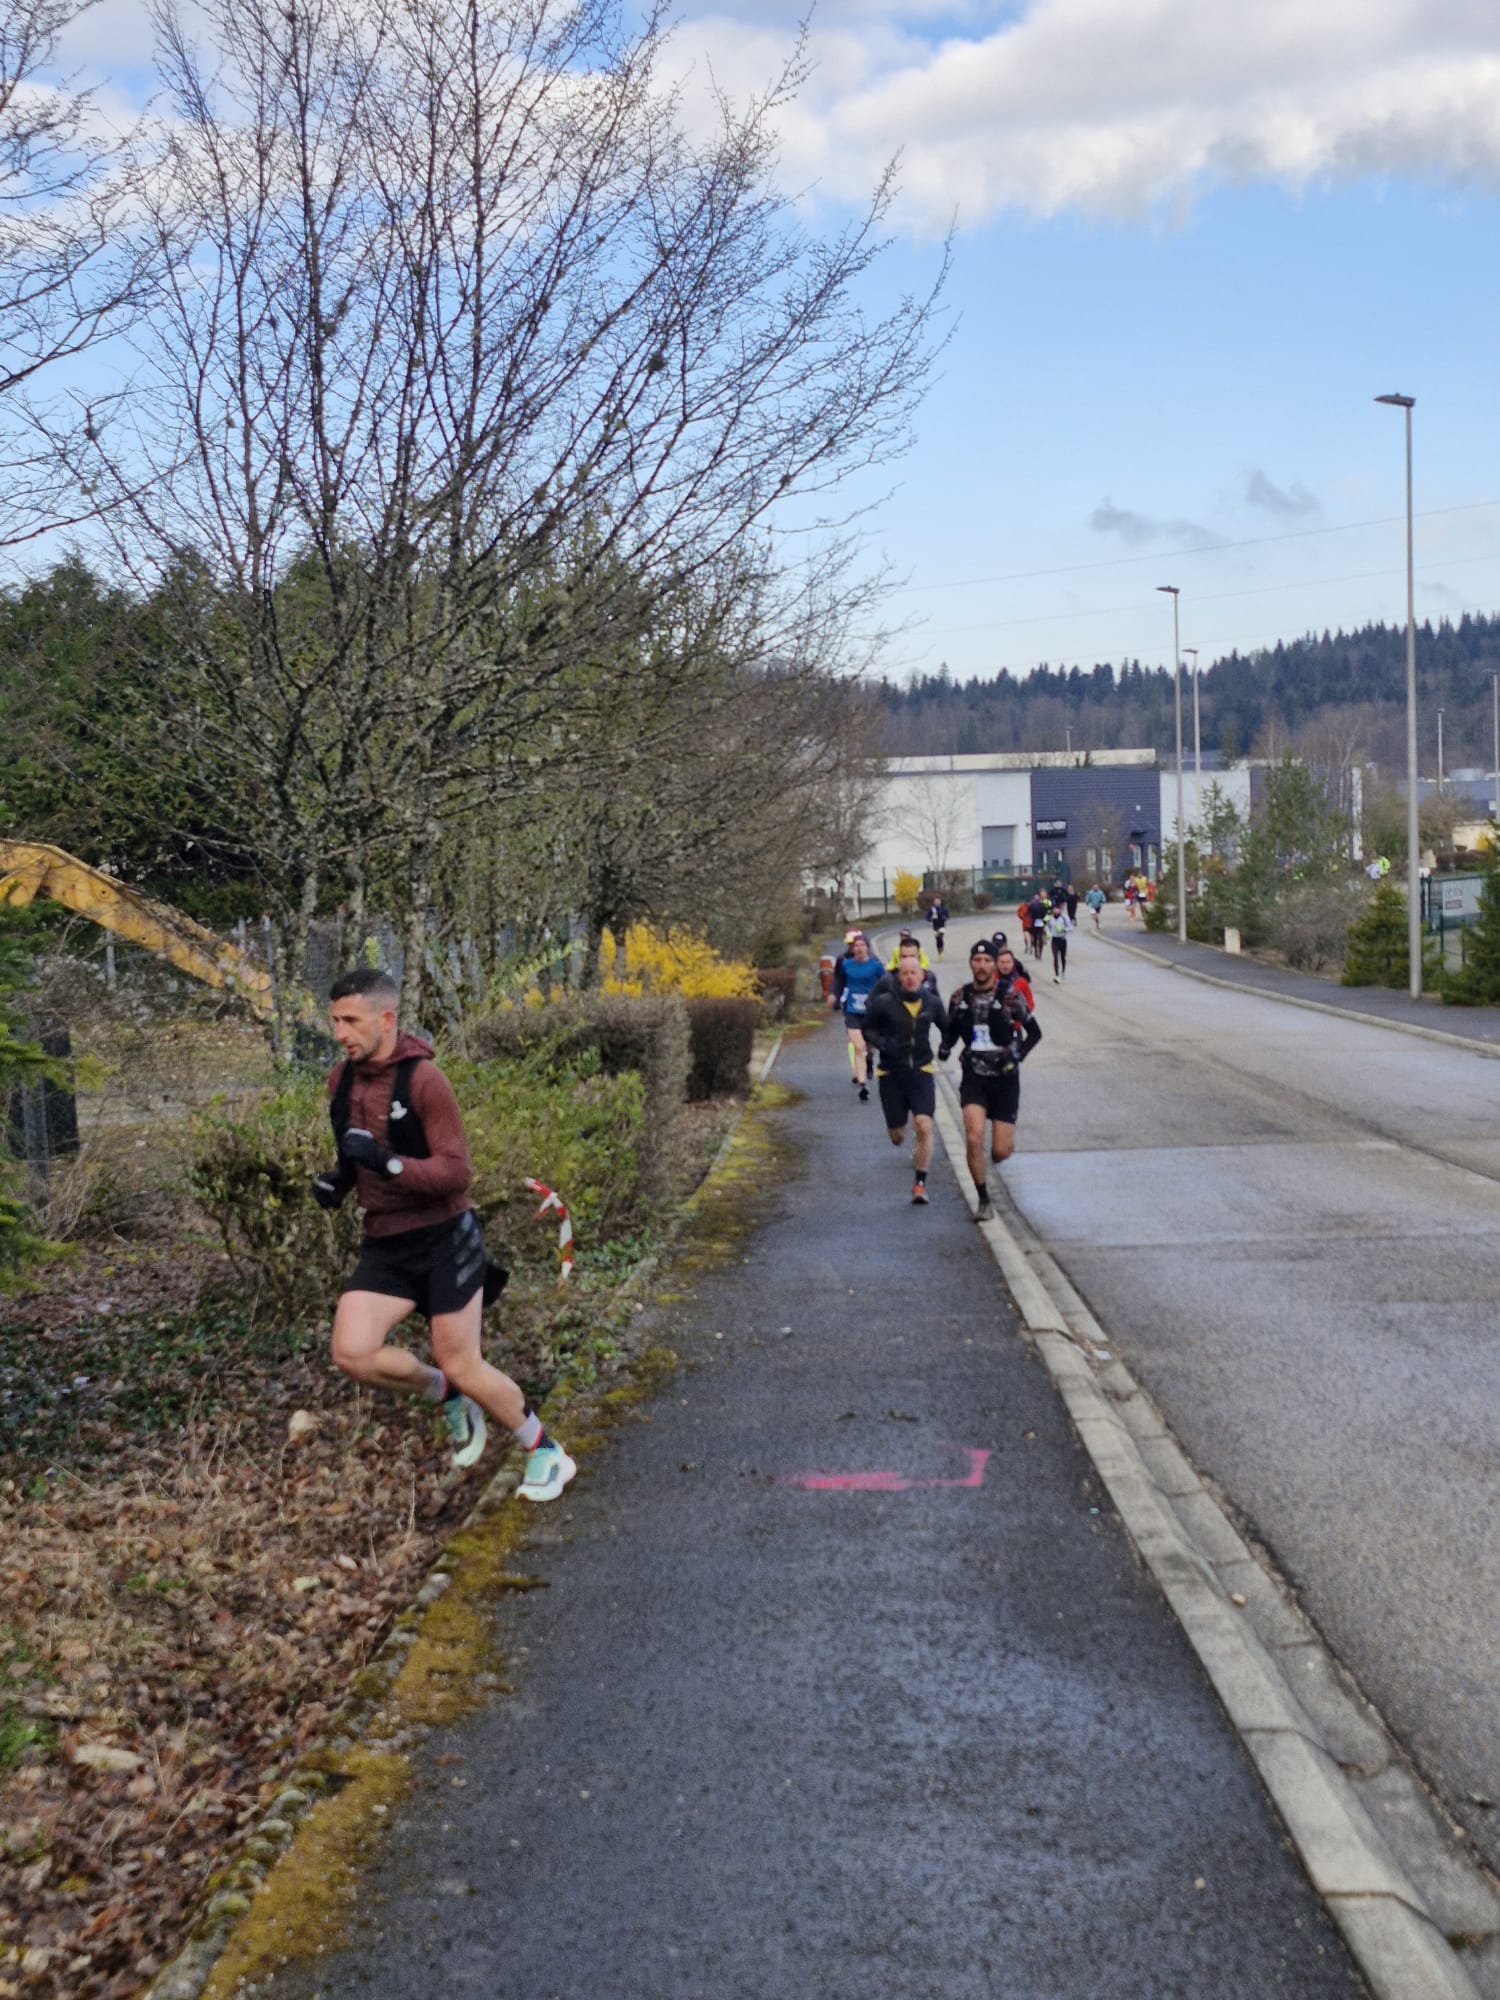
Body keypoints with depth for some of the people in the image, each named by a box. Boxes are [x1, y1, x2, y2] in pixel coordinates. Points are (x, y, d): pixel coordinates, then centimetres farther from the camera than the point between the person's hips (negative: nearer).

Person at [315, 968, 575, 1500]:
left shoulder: (423, 1079, -18)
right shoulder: (341, 1080, 3)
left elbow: (457, 1172, -20)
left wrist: (385, 1163, -32)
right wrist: (337, 1181, 0)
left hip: (442, 1240, -6)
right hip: (384, 1244, 6)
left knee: (462, 1367, -2)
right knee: (352, 1353, -12)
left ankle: (546, 1451, 23)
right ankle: (446, 1396, 17)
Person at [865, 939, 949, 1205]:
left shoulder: (932, 1003, 1)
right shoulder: (884, 1002, -7)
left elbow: (946, 1028, 18)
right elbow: (868, 1029, 5)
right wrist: (881, 1043, -14)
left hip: (921, 1072, 1)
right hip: (891, 1073, 0)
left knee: (924, 1126, -17)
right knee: (897, 1135, 7)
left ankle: (920, 1183, -6)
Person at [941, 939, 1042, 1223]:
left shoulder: (1009, 996, -7)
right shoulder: (960, 997, 1)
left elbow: (1034, 1033, 3)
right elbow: (951, 1031, 14)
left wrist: (1018, 1055, -5)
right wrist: (945, 1048, -5)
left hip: (1005, 1078, -1)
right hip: (974, 1077, 1)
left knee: (1001, 1151, -1)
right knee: (973, 1138, -17)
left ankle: (1005, 1144, 39)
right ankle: (984, 1200, -1)